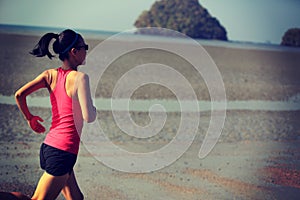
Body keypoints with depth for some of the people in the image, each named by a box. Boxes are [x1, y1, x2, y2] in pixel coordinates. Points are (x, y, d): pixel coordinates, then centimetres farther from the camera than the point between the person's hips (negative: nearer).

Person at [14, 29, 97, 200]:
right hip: (64, 150, -8)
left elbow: (19, 95, -1)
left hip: (48, 146, 8)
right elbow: (89, 117, -18)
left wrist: (29, 117, 15)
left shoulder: (50, 75, 5)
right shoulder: (80, 77, -13)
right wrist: (94, 108, 5)